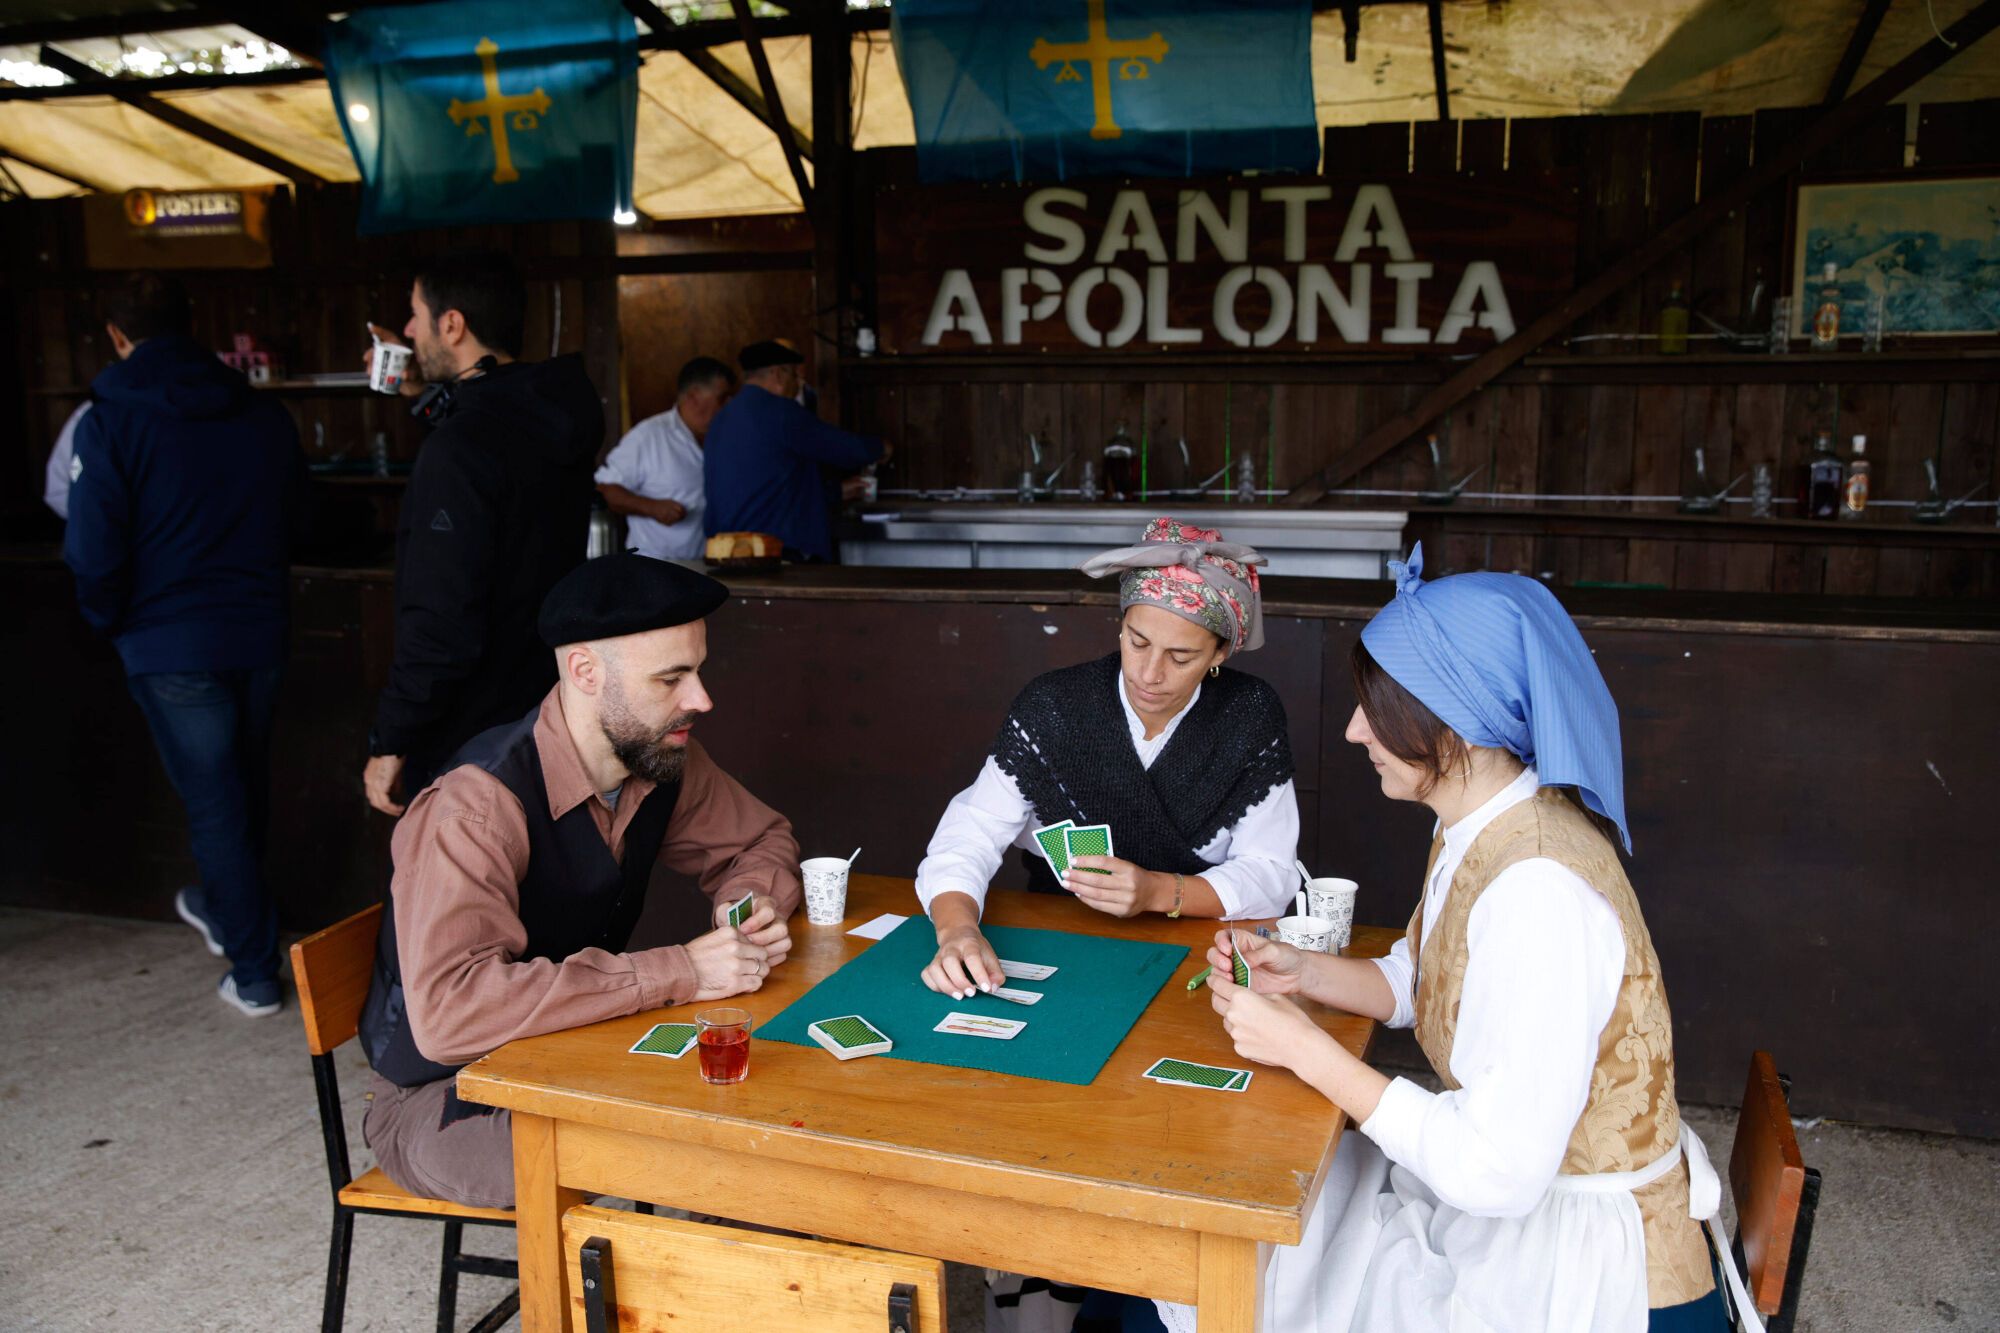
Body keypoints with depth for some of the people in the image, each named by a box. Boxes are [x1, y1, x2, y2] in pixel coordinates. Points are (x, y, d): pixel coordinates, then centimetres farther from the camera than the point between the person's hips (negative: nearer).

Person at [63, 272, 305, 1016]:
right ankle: (224, 909, 44)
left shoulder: (109, 423, -11)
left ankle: (254, 973, 10)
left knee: (213, 800, 4)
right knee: (244, 785, 22)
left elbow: (95, 555, -12)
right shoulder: (265, 415, 1)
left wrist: (110, 622, 6)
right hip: (261, 631, 4)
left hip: (172, 646, -4)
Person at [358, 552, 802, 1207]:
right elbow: (448, 1012, -40)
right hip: (443, 1102, -7)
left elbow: (761, 840, 12)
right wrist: (677, 972, -38)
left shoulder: (663, 758, -6)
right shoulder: (481, 804, -29)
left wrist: (750, 900, -14)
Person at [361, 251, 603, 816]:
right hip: (544, 721, 9)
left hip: (466, 745, -9)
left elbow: (440, 624, -26)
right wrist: (431, 396, 23)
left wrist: (390, 744, -16)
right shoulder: (554, 417, 4)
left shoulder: (459, 449, -23)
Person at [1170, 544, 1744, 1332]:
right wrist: (1302, 974, -5)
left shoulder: (1537, 887, -31)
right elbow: (1418, 982, 14)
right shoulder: (1479, 827, -1)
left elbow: (1495, 1174, -30)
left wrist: (1305, 1050, -23)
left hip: (1586, 1267, -8)